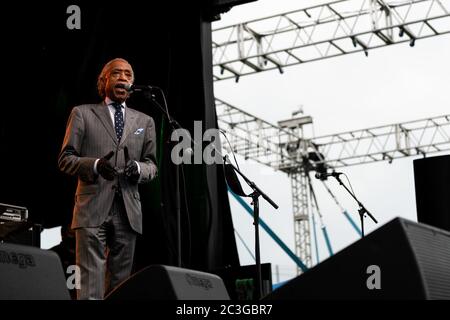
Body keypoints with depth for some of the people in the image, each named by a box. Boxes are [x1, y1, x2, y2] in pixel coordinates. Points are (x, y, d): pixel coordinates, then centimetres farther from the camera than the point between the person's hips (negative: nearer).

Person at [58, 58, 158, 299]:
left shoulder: (145, 121, 19)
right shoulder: (82, 114, 11)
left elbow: (152, 165, 17)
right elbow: (65, 159, 6)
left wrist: (139, 169, -8)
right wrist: (95, 165, -13)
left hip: (128, 211, 3)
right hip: (92, 207, -3)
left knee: (120, 281, 4)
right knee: (90, 279, -11)